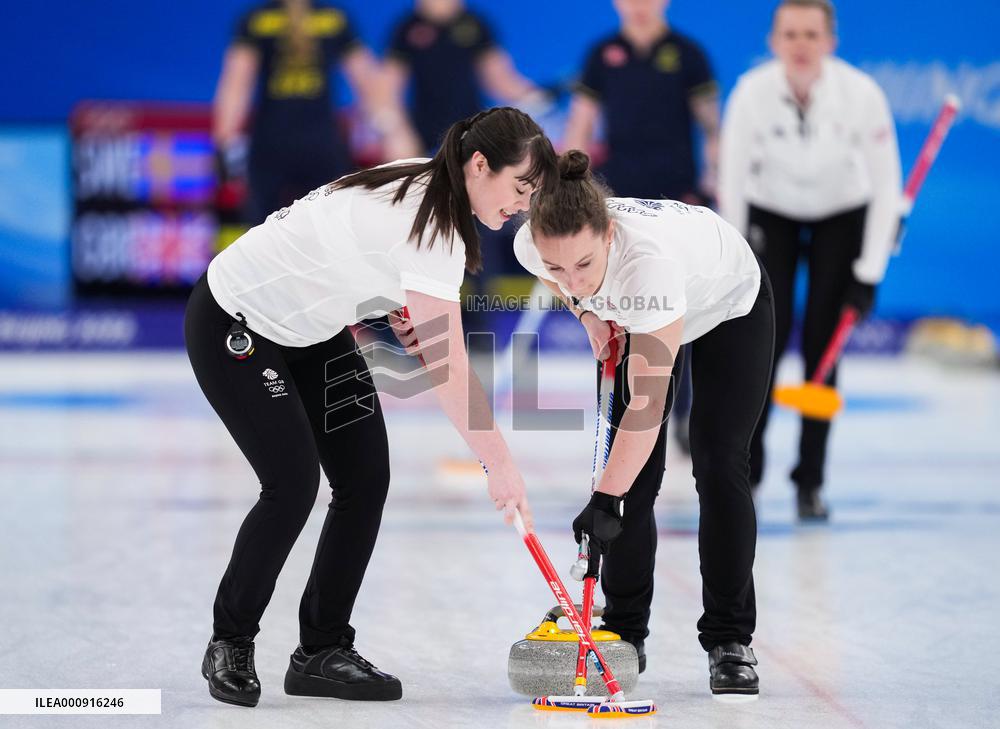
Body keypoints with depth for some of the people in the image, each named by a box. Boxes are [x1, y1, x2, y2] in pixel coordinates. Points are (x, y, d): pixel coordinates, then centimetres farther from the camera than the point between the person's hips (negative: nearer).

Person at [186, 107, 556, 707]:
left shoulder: (425, 184, -5)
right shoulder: (431, 228, -32)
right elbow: (450, 372, -34)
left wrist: (393, 306, -2)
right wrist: (501, 467, -31)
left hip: (310, 325, 9)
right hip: (233, 325, -9)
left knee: (366, 478, -1)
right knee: (293, 485, -14)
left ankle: (323, 652, 6)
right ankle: (230, 644, 7)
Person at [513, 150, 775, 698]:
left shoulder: (647, 257, -48)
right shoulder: (533, 243, -32)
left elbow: (648, 403, -47)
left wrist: (605, 499, -48)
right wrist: (587, 311, -15)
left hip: (731, 307, -5)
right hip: (635, 316, 5)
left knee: (719, 467, -12)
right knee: (634, 476, -4)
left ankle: (729, 643, -3)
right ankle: (625, 634, 6)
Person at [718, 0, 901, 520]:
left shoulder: (861, 93, -28)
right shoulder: (752, 91, -26)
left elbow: (885, 186, -18)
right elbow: (732, 176, -14)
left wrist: (869, 272, -17)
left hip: (841, 219, 0)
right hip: (769, 216, 0)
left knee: (821, 346, -5)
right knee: (766, 340, -11)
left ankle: (810, 481, 7)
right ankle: (744, 472, 1)